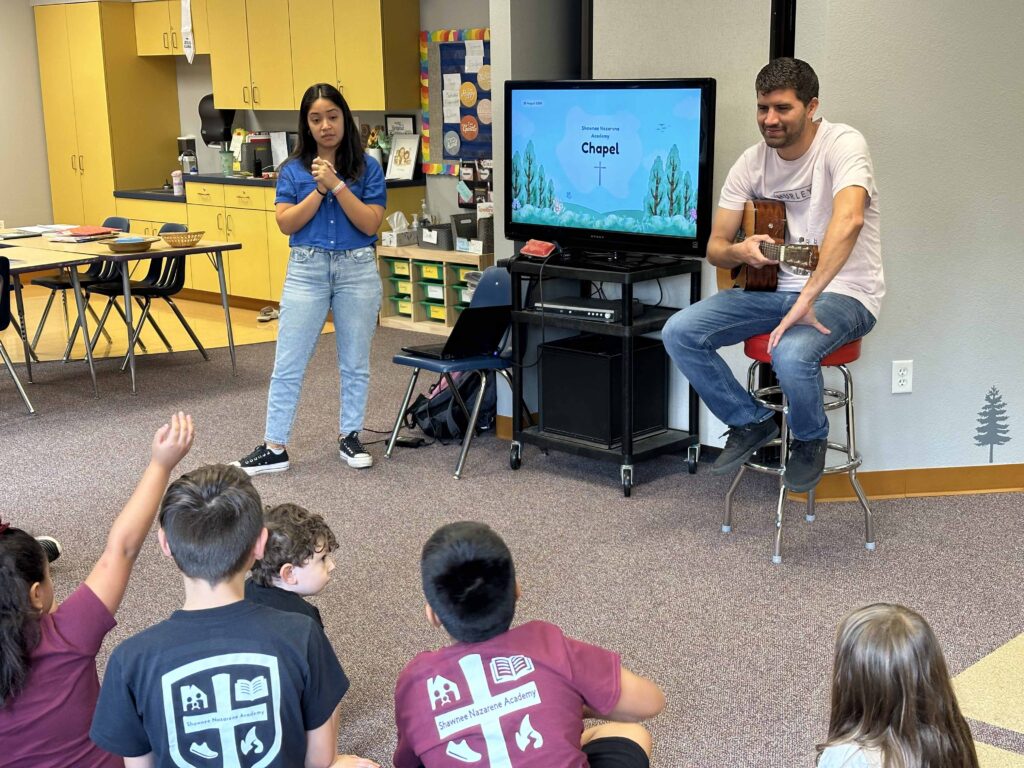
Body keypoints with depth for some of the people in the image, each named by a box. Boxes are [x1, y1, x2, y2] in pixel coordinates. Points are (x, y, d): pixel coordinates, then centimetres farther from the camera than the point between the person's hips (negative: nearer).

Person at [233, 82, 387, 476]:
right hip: (307, 269, 0)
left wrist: (337, 185, -17)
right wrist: (319, 189, -14)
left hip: (357, 269, 0)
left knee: (355, 362, 10)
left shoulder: (368, 167, 0)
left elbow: (370, 223, -10)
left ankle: (350, 437, 25)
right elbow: (287, 223, -5)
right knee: (288, 364, 1)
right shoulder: (293, 169, 3)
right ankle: (274, 447, 8)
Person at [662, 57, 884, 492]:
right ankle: (752, 423, 9)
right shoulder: (752, 162, 3)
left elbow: (849, 218, -36)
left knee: (792, 353, -37)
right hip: (775, 287, 6)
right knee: (679, 333, -12)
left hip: (844, 293, -6)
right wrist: (739, 252, -22)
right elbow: (715, 247, 4)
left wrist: (807, 299, -42)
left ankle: (811, 439, -1)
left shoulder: (841, 144, -16)